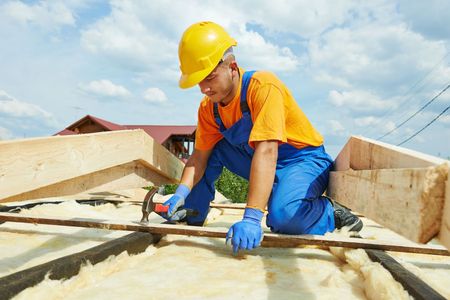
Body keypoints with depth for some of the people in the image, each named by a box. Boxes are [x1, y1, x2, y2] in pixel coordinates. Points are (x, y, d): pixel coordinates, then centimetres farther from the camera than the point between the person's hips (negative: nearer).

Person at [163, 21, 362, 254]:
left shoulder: (263, 86, -27)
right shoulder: (209, 107, -4)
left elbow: (266, 152, -37)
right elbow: (199, 157, -1)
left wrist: (251, 218, -43)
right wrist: (181, 193, -21)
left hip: (304, 160, -7)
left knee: (282, 216, -35)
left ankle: (331, 214, -4)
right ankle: (191, 219, 6)